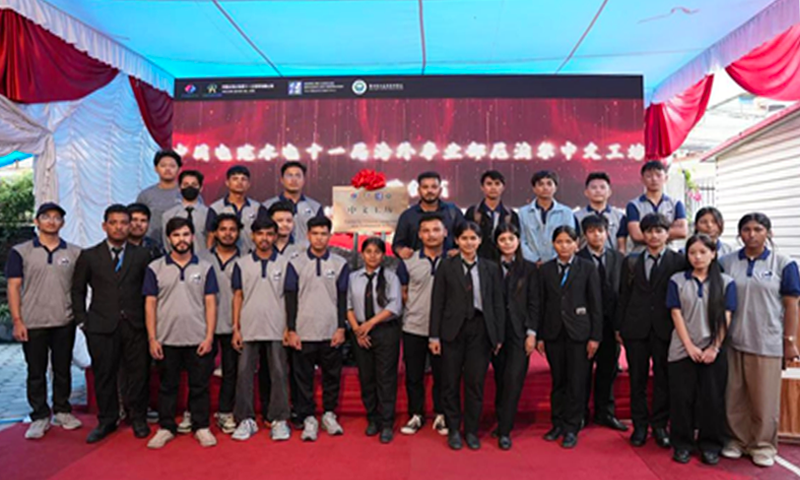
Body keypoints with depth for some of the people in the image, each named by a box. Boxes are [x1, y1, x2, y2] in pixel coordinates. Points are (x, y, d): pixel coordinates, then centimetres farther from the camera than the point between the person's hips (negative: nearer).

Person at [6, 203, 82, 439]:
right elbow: (13, 288, -1)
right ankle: (40, 417, 18)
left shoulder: (74, 253, 5)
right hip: (32, 324, -1)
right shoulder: (20, 252, 1)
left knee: (63, 370, 11)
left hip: (64, 323, 1)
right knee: (36, 373, 7)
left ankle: (62, 411, 24)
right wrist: (17, 321, -7)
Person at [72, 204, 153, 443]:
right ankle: (107, 421, 23)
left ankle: (138, 418, 20)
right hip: (101, 326, 0)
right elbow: (78, 290, 10)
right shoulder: (89, 256, 7)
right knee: (104, 375, 7)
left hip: (135, 325, 0)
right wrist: (82, 320, 4)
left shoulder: (142, 255, 6)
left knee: (138, 373, 4)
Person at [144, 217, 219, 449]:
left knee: (199, 386, 7)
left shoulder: (205, 268, 4)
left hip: (198, 340, 0)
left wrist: (209, 336, -5)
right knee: (167, 386, 11)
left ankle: (201, 427, 19)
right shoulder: (155, 268, 4)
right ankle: (166, 428, 24)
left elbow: (210, 303, 2)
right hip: (166, 340, 0)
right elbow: (150, 304, 2)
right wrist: (152, 338, -4)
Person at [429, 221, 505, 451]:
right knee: (451, 382, 6)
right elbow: (437, 302, -1)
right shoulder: (446, 266, 2)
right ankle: (453, 430, 22)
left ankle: (471, 430, 22)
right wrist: (434, 335, -5)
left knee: (475, 382, 7)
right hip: (453, 329, -1)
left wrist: (499, 336, 1)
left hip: (480, 329, 1)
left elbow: (498, 304, 6)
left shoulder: (491, 268, 7)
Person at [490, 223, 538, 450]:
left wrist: (532, 333, -4)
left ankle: (505, 431, 3)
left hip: (519, 332, -1)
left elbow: (533, 303, 3)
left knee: (513, 380, -5)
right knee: (500, 380, 8)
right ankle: (501, 422, 23)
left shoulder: (529, 269, 6)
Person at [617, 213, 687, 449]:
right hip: (636, 328, 2)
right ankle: (640, 425, 19)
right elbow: (623, 295, 8)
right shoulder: (631, 261, 8)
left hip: (665, 328, -1)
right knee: (637, 379, 7)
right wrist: (618, 326, 5)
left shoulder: (679, 261, 2)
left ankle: (660, 425, 19)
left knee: (663, 378, 6)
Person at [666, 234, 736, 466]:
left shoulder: (726, 282, 4)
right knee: (682, 398, 3)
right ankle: (682, 444, 15)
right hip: (683, 349, 0)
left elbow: (725, 318, -1)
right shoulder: (677, 281, 3)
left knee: (713, 398, 5)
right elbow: (676, 315, -1)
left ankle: (710, 445, 19)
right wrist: (690, 346, -9)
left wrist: (714, 348, -9)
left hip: (713, 350, 0)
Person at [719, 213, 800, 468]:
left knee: (764, 399, 7)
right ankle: (738, 439, 25)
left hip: (767, 343, -2)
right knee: (734, 397, 9)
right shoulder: (726, 262, 4)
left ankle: (763, 445, 23)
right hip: (732, 341, 2)